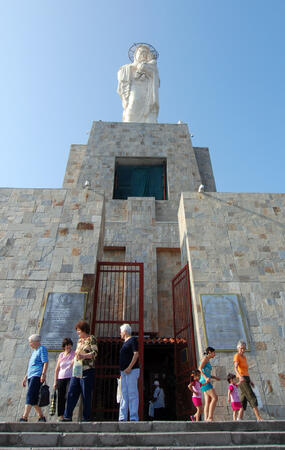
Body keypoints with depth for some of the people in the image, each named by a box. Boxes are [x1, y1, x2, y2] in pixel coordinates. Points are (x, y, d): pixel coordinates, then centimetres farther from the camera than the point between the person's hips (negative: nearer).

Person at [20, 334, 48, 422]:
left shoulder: (42, 349, -4)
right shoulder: (34, 351, 24)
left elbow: (46, 362, -13)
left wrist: (43, 374, -22)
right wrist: (25, 377, 24)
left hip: (37, 376, -9)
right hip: (31, 377, 9)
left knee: (30, 396, -15)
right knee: (34, 399, 7)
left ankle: (24, 417, -15)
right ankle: (41, 417, 14)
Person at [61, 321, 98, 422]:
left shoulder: (91, 338, -5)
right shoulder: (79, 340, 18)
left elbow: (95, 352, -15)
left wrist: (84, 356, -27)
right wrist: (72, 363, 19)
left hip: (87, 371, -7)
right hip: (76, 371, 7)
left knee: (86, 395, 0)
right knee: (71, 393, 4)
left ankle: (87, 418, 10)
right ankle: (67, 416, 13)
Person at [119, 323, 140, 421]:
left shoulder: (133, 339, -4)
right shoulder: (125, 342, 22)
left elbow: (136, 354, -14)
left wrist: (129, 367, -20)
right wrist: (122, 371, 18)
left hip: (132, 370, -9)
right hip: (124, 372, 9)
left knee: (132, 394, -8)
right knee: (124, 395, 7)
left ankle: (134, 418, -6)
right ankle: (122, 418, 10)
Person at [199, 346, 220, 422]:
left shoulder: (208, 361, 21)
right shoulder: (205, 358, -6)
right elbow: (199, 369, -17)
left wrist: (215, 377, 18)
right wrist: (206, 378, -28)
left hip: (207, 382, 9)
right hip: (204, 382, -9)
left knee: (208, 402, 2)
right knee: (215, 397, -14)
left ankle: (206, 419, -3)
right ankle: (210, 417, -15)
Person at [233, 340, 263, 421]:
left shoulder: (244, 356, 17)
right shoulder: (237, 356, -11)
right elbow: (235, 368, -25)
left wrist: (250, 380, 25)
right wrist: (240, 377, -42)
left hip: (245, 380, 8)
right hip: (242, 380, -8)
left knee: (244, 399, 5)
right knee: (252, 397, -12)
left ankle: (239, 418, 6)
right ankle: (259, 417, -11)